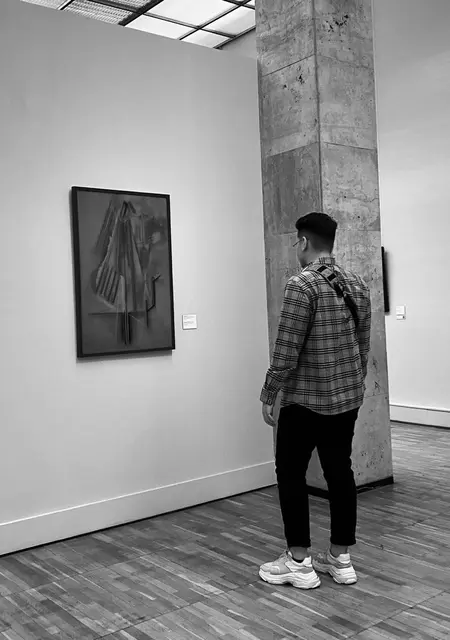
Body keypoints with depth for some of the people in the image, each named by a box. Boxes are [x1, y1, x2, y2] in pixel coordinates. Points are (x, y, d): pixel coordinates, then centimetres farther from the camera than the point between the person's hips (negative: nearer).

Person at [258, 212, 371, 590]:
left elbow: (287, 352, -19)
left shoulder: (302, 285, -17)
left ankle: (299, 563, 13)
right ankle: (341, 560, 22)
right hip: (348, 398, 7)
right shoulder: (358, 286, 6)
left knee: (291, 475, 6)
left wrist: (268, 395, -8)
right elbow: (364, 347, 12)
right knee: (340, 474, 13)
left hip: (305, 400, -7)